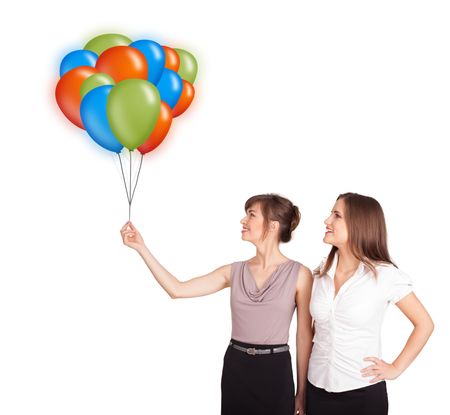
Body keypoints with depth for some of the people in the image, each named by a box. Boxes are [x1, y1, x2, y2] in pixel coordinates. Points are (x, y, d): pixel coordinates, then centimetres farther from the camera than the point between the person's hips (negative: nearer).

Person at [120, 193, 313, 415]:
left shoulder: (299, 274, -7)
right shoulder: (235, 271, 3)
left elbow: (305, 335, -3)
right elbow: (177, 289, 0)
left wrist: (301, 393, 0)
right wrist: (142, 248, -4)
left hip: (275, 371, -3)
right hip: (235, 368, 4)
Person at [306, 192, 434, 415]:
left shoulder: (385, 274, -10)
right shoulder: (320, 273, 2)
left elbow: (424, 324, -2)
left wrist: (396, 368, -6)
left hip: (363, 391, -3)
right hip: (317, 388, 4)